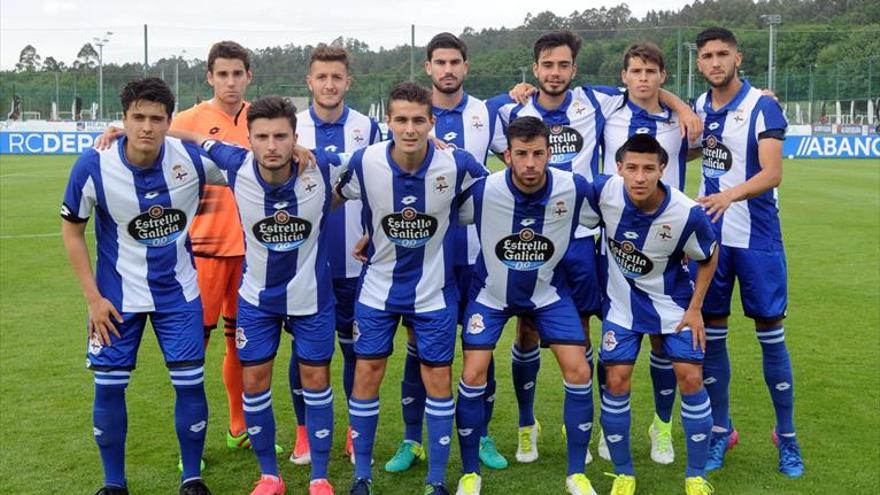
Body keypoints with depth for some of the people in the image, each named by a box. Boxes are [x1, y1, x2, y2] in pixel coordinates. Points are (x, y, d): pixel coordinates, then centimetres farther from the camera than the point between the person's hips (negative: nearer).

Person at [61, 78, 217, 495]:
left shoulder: (193, 158, -17)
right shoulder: (93, 167, -17)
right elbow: (72, 230, -3)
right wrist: (92, 297, -6)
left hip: (179, 292, 0)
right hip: (116, 295, 0)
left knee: (190, 383, 0)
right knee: (108, 386, 4)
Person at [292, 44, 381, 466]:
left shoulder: (367, 128, 3)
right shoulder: (291, 127, 1)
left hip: (353, 259, 0)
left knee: (354, 346, 8)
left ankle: (357, 433, 21)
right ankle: (304, 432, 22)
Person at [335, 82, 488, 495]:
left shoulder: (457, 165, -18)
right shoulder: (364, 162, -16)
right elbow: (332, 198, 4)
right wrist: (369, 236, 2)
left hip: (435, 290, -1)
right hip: (378, 287, 1)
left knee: (438, 379, 3)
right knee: (366, 374, 4)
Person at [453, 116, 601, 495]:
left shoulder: (575, 189, -22)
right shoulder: (482, 191, -26)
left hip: (548, 291, 1)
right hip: (491, 291, -1)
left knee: (578, 371, -7)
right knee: (473, 375, -8)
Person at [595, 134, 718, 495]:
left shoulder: (687, 213, -26)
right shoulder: (604, 191, -25)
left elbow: (709, 258, -6)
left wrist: (695, 309, -8)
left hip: (672, 302, -1)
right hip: (622, 302, 1)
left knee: (691, 379, -6)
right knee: (616, 381, -4)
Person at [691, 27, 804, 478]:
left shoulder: (763, 107, -10)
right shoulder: (700, 106, 5)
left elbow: (772, 173, -21)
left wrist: (730, 196, -38)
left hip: (757, 238, -4)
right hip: (710, 235, 5)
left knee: (770, 335, 1)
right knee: (712, 334, 6)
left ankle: (787, 437, 15)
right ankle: (720, 431, 19)